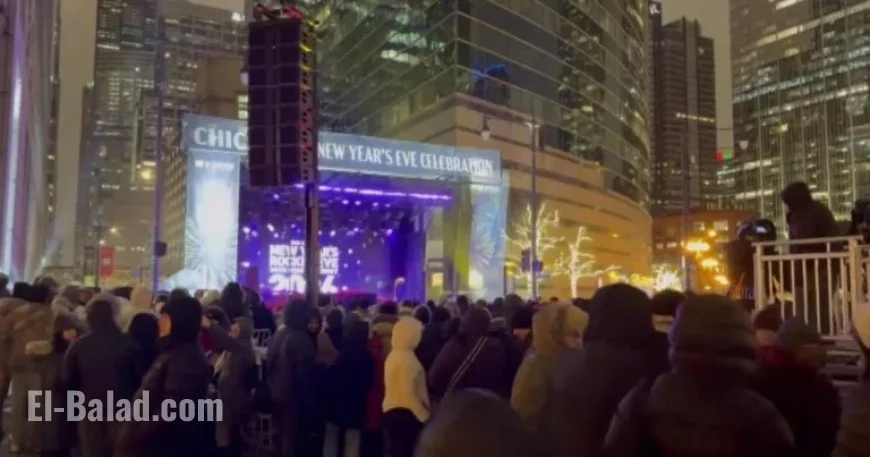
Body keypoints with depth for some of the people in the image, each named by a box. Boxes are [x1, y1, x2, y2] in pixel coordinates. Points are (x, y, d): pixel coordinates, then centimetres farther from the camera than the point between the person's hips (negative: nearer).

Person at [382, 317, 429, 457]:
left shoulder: (394, 355, 12)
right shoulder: (406, 358, -18)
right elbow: (408, 392, -22)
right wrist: (423, 414, -12)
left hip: (393, 411, 10)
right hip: (404, 414, -10)